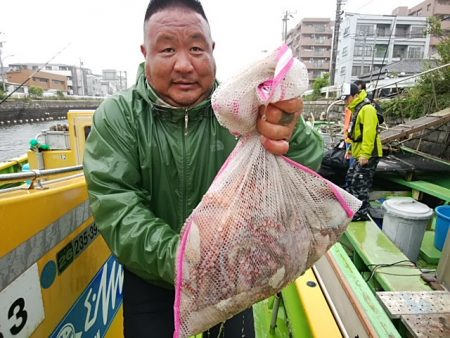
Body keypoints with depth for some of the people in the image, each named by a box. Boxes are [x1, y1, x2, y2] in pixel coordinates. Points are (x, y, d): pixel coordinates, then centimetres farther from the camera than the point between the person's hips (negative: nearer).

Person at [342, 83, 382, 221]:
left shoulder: (367, 109, -16)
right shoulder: (357, 109, 16)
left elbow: (369, 133, -24)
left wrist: (365, 154, -26)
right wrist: (352, 150, 20)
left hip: (367, 156, -11)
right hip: (359, 155, 11)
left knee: (359, 184, -6)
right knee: (350, 179, 19)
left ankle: (362, 213, 5)